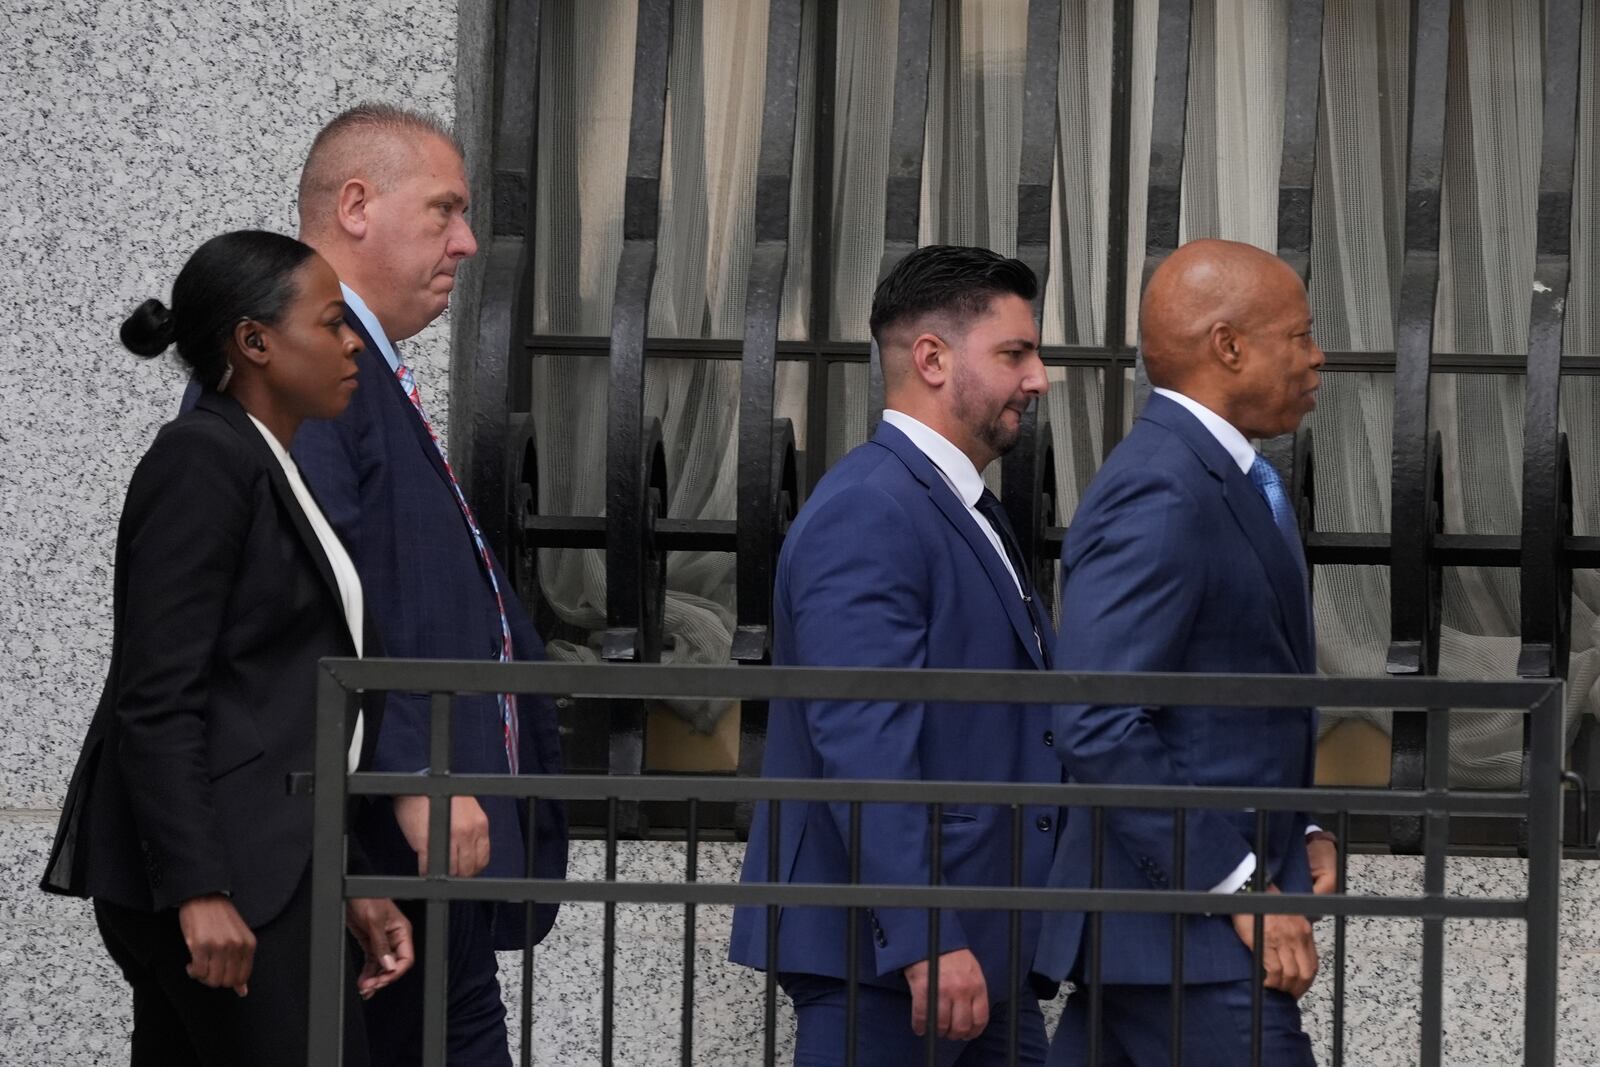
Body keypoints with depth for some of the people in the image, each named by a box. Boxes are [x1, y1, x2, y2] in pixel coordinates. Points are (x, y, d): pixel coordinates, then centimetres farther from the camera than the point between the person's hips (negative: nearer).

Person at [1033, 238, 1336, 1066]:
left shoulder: (1228, 483, 15)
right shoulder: (1160, 493, -17)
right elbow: (1096, 728, -24)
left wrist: (1294, 834, 7)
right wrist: (1240, 887, -21)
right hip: (1185, 934, -10)